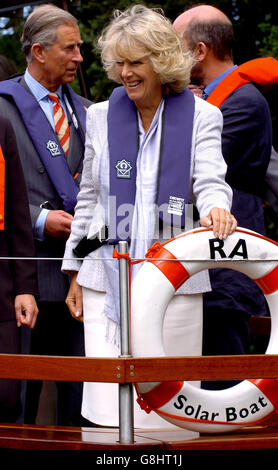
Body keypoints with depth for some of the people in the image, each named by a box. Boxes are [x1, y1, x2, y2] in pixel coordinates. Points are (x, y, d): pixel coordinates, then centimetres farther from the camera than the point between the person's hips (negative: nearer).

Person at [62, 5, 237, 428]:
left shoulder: (200, 116, 4)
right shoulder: (100, 116, 11)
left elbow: (210, 180, -5)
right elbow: (88, 198, 15)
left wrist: (215, 208, -30)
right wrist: (76, 273, 13)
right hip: (108, 278, 2)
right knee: (107, 397, -6)